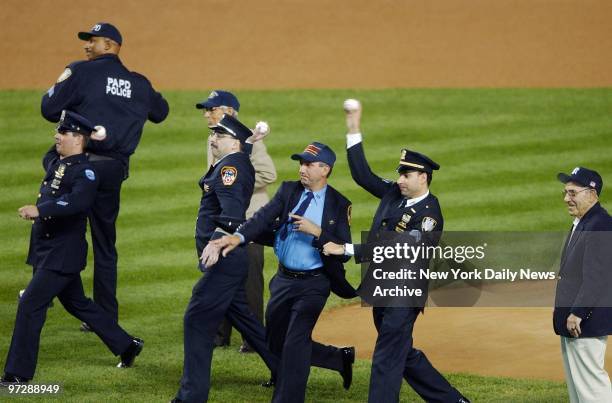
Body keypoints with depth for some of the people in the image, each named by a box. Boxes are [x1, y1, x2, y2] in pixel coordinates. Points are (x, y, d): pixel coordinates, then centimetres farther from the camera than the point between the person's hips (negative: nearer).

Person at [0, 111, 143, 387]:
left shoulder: (84, 171, -16)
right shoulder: (54, 163, 11)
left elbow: (79, 200, -36)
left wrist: (39, 210, -41)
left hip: (63, 253, -10)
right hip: (45, 250, 10)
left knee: (30, 304, -13)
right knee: (77, 304, 20)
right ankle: (126, 345, 33)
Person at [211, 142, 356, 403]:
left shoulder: (339, 204, -7)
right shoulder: (289, 191, 3)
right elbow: (264, 217, -12)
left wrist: (316, 231, -24)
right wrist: (238, 237, -30)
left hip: (314, 284, -5)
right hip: (284, 281, 6)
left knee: (295, 345, -14)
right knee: (276, 343, 13)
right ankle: (341, 358, 31)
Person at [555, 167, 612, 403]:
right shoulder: (579, 224, 15)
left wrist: (577, 313, -24)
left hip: (586, 321, -11)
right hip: (572, 320, 11)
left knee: (590, 380, -10)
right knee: (575, 382, 15)